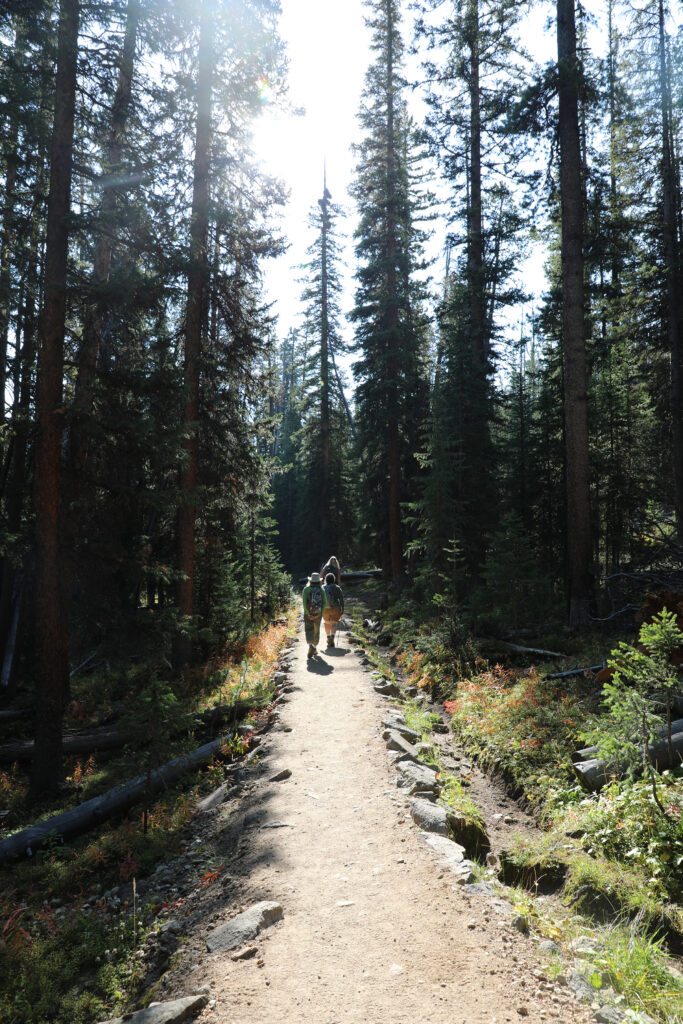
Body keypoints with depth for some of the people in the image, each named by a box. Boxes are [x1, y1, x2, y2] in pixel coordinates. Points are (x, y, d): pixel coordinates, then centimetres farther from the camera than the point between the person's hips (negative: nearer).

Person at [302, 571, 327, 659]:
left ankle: (310, 646, -23)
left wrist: (308, 613, -11)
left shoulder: (306, 589, -5)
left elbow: (304, 602, -14)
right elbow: (325, 603, -7)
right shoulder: (321, 590, -1)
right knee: (316, 631, 18)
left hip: (308, 614, -2)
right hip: (318, 614, 2)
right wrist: (320, 613, -7)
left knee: (309, 631, 2)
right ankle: (315, 648, 26)